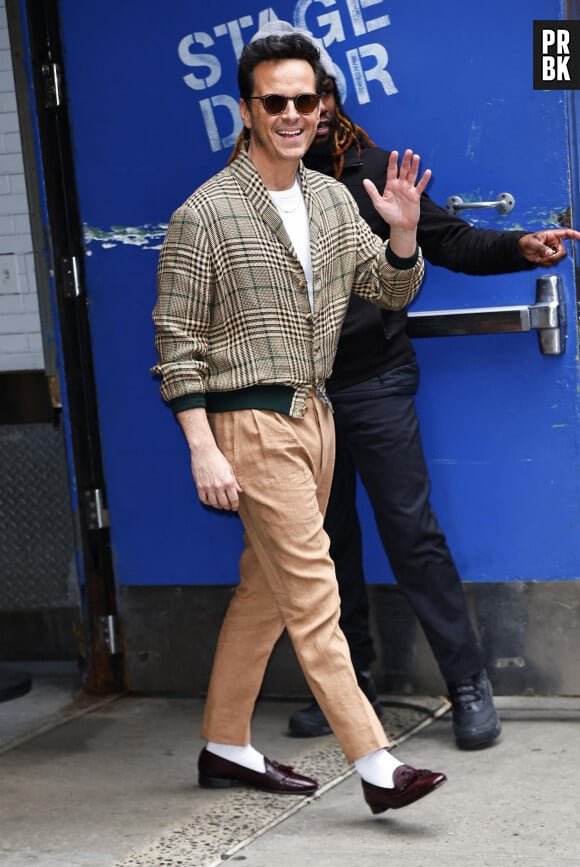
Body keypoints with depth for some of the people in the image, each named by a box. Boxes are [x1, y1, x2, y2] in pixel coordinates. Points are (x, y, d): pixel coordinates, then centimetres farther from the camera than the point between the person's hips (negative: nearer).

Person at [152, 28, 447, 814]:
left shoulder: (333, 201, 9)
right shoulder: (205, 214, -10)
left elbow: (392, 291, 13)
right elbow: (178, 340, -10)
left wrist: (403, 230, -8)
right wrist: (203, 449, -16)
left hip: (316, 413, 7)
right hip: (252, 422, -7)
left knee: (267, 587, 12)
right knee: (312, 593, -8)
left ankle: (225, 747, 24)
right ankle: (376, 766, -7)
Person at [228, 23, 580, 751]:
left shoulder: (369, 170, -3)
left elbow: (448, 239, -4)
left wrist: (519, 247, -19)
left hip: (374, 384, -3)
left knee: (412, 534, -5)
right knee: (326, 542, 12)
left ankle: (469, 685, 4)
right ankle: (351, 685, 25)